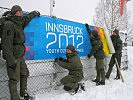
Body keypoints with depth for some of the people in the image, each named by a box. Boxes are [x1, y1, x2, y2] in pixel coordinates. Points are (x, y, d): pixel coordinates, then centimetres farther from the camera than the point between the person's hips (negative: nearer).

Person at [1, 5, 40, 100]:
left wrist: (35, 13, 49)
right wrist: (11, 60, -26)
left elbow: (27, 18, 33)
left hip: (20, 56, 10)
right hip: (13, 56, -10)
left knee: (24, 74, 18)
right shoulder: (9, 24, -16)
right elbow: (6, 44, -22)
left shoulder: (19, 23, 10)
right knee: (14, 79, -3)